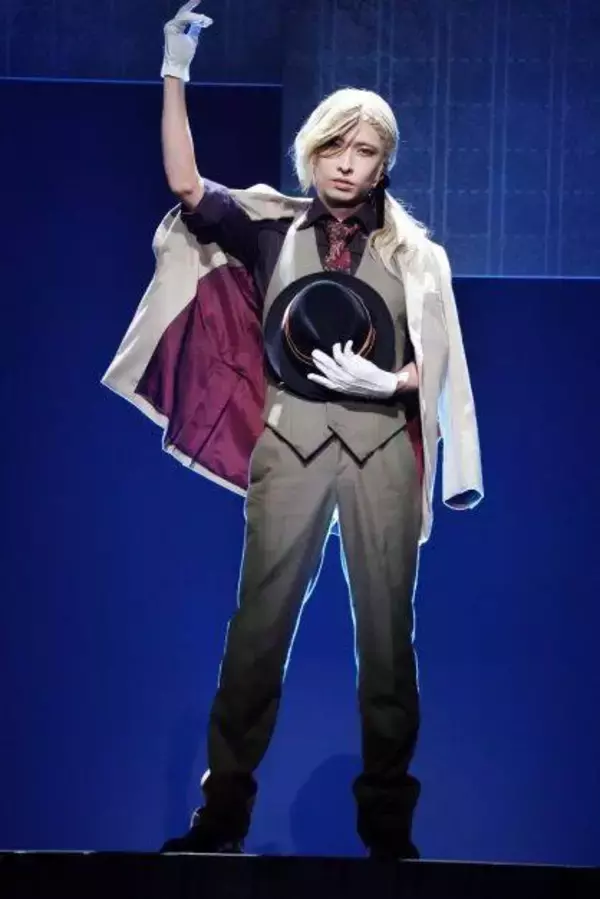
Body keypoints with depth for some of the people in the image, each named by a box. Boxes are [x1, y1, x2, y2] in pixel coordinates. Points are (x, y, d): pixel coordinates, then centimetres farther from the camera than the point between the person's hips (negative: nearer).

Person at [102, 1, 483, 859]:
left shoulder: (414, 251, 9)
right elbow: (186, 185, -6)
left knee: (386, 625, 3)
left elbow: (440, 365, 9)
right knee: (260, 619, -3)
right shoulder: (272, 225, 7)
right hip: (291, 438, -1)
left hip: (382, 443, 1)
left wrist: (386, 380, -11)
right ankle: (224, 806, 3)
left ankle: (387, 817, 13)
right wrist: (176, 76, -11)